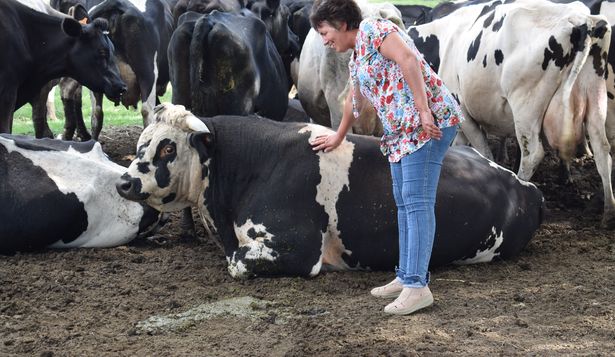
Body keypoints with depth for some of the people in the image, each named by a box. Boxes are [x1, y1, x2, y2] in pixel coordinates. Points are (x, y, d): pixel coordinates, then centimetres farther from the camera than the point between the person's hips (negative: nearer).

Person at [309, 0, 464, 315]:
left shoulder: (372, 29, -5)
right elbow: (353, 101, 40)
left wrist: (423, 111, -25)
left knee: (417, 201, -14)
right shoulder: (356, 59, 24)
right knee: (404, 203, 9)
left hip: (428, 122, -10)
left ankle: (417, 286, -18)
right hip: (402, 132, 10)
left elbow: (407, 58, -19)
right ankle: (406, 277, 13)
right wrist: (338, 138, 54)